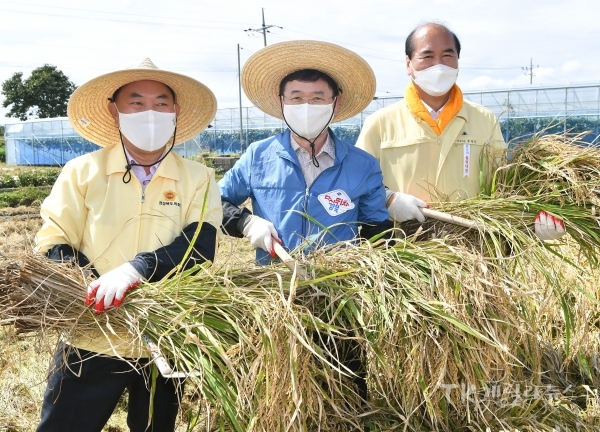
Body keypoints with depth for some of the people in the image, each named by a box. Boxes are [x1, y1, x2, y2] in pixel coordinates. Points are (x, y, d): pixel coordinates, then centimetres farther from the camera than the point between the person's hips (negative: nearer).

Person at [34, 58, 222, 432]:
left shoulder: (198, 179, -1)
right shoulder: (82, 171, 0)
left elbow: (201, 245, -15)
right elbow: (52, 245, -2)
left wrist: (138, 268, -32)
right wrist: (90, 289, -22)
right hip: (91, 341, 0)